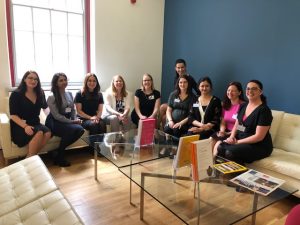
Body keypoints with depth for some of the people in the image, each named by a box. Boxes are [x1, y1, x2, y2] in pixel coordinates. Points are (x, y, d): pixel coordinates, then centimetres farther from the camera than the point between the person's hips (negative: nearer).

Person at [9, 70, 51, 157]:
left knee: (47, 132, -29)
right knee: (39, 133, -34)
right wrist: (25, 126, -26)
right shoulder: (16, 94, -5)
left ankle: (30, 158, -17)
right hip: (19, 126, -5)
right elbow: (13, 115, -12)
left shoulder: (40, 93, 9)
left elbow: (45, 107, 29)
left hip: (35, 124, 5)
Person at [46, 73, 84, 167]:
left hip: (66, 121, 6)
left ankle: (60, 151, -8)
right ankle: (59, 156, -14)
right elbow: (56, 116, -15)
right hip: (54, 123, -6)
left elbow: (73, 110, 15)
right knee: (72, 129, -34)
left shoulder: (69, 94, 11)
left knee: (80, 129, -25)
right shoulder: (51, 97, -9)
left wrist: (75, 119, -4)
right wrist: (72, 122, -17)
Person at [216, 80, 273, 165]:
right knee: (220, 147, -20)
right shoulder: (243, 106, 10)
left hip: (259, 146, -6)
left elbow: (259, 136, -18)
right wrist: (232, 136, -5)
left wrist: (237, 142, -17)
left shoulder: (264, 110, -14)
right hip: (241, 141, 7)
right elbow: (236, 125, 15)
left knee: (230, 152, -30)